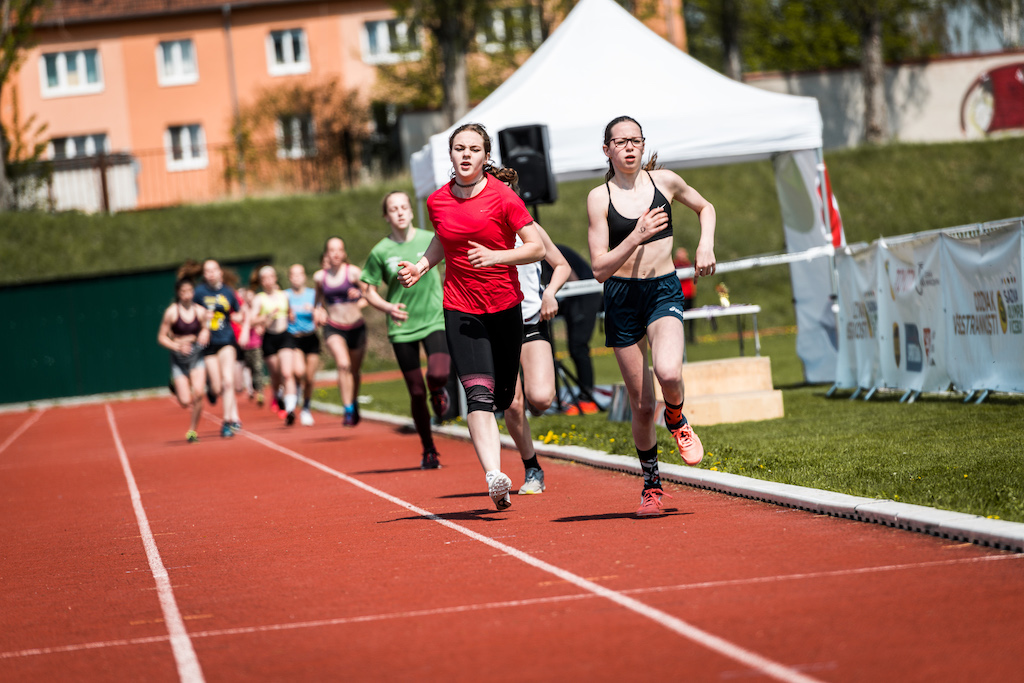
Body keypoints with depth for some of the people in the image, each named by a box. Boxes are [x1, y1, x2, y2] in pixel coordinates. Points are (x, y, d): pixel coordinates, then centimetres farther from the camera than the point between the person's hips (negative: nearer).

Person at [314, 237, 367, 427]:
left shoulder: (353, 272, -6)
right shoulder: (320, 277, 2)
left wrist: (360, 298, -24)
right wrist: (320, 310, 2)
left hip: (356, 327, 0)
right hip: (333, 328, 0)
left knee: (354, 371, 13)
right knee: (343, 364, -24)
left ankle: (354, 405, 41)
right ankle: (348, 411, -23)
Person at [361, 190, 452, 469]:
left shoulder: (431, 240, -1)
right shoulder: (380, 252, -3)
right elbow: (369, 291, 4)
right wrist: (388, 307, -14)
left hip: (434, 320, 0)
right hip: (402, 327, 0)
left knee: (438, 375, -25)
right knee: (417, 393, 2)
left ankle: (438, 390, 14)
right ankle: (429, 451, 20)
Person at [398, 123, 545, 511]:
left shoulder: (503, 198, -7)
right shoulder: (437, 202, 3)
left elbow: (537, 248, -9)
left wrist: (496, 255, -23)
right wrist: (421, 266, 8)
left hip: (505, 307, 0)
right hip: (461, 309, 0)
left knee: (503, 397, 9)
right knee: (478, 392, -18)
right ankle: (493, 476, -29)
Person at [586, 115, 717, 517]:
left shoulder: (664, 181, 3)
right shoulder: (600, 198, -3)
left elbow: (705, 207, 23)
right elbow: (600, 268, -9)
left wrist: (706, 245, 5)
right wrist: (637, 236, -20)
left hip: (664, 291, 0)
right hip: (622, 298, 0)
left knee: (668, 372, -30)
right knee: (642, 406, 3)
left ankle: (676, 418, 6)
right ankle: (651, 484, 24)